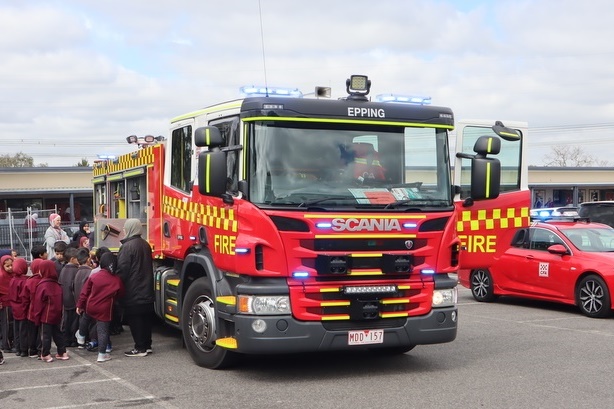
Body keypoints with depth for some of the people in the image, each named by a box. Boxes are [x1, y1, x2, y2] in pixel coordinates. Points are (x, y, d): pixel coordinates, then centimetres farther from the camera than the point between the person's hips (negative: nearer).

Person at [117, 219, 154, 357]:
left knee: (134, 319, -2)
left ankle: (140, 348, -1)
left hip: (133, 291, -8)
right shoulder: (145, 245, 10)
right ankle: (147, 345, 19)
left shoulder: (127, 246, -15)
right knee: (146, 318, 12)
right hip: (146, 289, 8)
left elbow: (122, 269, -17)